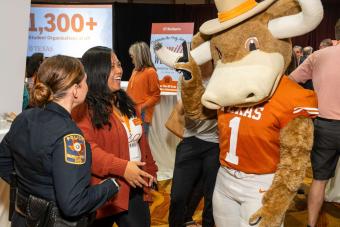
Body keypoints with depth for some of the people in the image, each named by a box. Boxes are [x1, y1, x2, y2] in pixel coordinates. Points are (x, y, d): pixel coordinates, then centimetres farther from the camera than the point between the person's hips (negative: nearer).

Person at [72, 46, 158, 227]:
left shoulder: (124, 102, 11)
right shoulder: (84, 107, -15)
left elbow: (140, 139, 18)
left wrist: (150, 170, 19)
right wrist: (121, 168, -30)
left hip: (134, 189, 7)